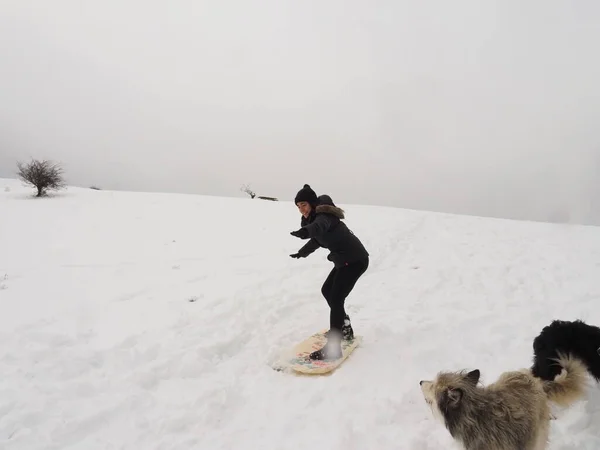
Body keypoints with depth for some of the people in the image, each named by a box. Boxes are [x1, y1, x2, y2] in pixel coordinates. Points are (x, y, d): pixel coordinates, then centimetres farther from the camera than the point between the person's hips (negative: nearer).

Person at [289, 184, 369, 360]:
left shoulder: (323, 215, -20)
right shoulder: (313, 217, 9)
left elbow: (319, 226, -45)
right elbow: (318, 238, 27)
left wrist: (305, 231, -67)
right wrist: (302, 252, 42)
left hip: (355, 260, -10)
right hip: (345, 259, 10)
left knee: (335, 299, -15)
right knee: (327, 290, 21)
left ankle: (333, 348, -10)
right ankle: (344, 328, 37)